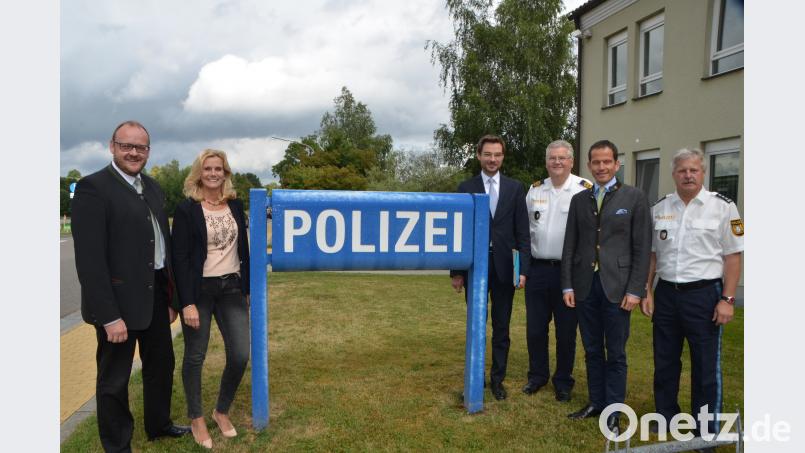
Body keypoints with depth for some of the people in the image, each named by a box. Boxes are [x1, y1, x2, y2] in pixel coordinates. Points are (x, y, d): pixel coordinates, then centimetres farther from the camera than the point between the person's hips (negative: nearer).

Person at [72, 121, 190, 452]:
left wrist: (171, 294, 11)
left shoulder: (152, 188, 10)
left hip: (155, 294, 8)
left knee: (161, 363, 22)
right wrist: (109, 316, -21)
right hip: (119, 300, -8)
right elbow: (89, 259, -19)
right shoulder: (92, 187, -14)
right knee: (114, 379, 10)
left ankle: (158, 424, 44)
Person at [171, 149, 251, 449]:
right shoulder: (187, 209, -6)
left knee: (240, 355, 2)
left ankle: (222, 411, 26)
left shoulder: (235, 206, 7)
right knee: (195, 357, 8)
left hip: (231, 289, 4)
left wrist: (246, 289, 12)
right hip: (199, 290, -4)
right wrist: (187, 302, -14)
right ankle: (196, 419, 28)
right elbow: (180, 258, -9)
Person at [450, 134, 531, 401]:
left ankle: (498, 379, 22)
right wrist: (456, 271, -3)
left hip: (504, 267, 1)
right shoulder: (466, 188, 2)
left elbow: (522, 232, 3)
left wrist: (523, 268, -5)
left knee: (501, 329, 9)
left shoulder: (514, 188, 5)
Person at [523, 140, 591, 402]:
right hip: (538, 269, 4)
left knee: (566, 331, 8)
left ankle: (563, 382, 26)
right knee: (535, 328, 11)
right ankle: (537, 375, 30)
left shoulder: (585, 189, -7)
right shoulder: (535, 190, 7)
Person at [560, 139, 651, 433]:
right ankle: (595, 403, 26)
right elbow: (570, 245, 9)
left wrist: (635, 290, -9)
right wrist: (567, 285, 3)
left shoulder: (634, 197, -1)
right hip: (585, 286, 3)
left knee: (616, 354, 5)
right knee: (592, 351, 13)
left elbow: (642, 248, -4)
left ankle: (612, 414, 16)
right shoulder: (579, 199, 10)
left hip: (616, 286, -3)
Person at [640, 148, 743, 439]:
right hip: (666, 294, 4)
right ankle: (666, 416, 31)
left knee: (706, 366, 6)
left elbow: (733, 256, -5)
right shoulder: (659, 208, 6)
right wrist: (647, 292, 6)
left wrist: (727, 299, -10)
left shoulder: (722, 207, -4)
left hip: (704, 294, -3)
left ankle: (707, 431, 21)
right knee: (664, 361, 14)